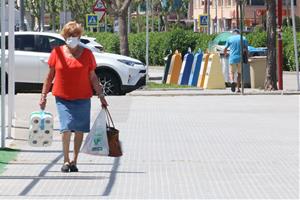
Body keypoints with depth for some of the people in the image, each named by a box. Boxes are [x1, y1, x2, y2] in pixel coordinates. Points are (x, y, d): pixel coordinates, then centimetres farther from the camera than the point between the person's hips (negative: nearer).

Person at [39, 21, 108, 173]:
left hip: (82, 98, 1)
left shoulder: (86, 54, 3)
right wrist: (44, 95, 7)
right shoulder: (57, 52, 2)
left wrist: (101, 95, 5)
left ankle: (74, 160, 17)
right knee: (66, 128, -13)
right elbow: (50, 75, 8)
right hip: (62, 98, -1)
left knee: (79, 130, 4)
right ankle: (66, 160, 0)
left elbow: (92, 77, 8)